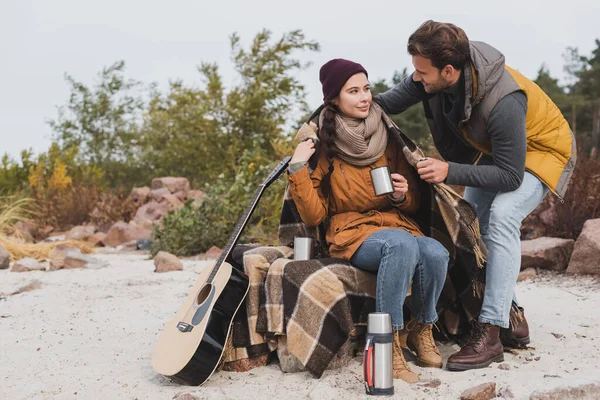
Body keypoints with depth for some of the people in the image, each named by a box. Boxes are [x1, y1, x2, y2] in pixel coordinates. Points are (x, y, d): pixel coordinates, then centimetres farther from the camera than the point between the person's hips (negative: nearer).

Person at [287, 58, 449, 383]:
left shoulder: (390, 141, 8)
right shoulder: (323, 145, 0)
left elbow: (413, 204, 16)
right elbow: (314, 216, -3)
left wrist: (403, 195, -7)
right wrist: (297, 169, -14)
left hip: (398, 223, 4)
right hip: (353, 234, -3)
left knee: (435, 254, -30)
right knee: (402, 244, -36)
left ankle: (421, 330, -4)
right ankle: (389, 341, -26)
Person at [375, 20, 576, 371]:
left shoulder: (503, 102, -41)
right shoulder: (435, 75, -21)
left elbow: (510, 176, -35)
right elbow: (401, 95, -3)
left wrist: (450, 172, -42)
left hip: (543, 149, -8)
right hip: (493, 149, 8)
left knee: (501, 215, -30)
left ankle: (491, 334, -27)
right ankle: (513, 318, 15)